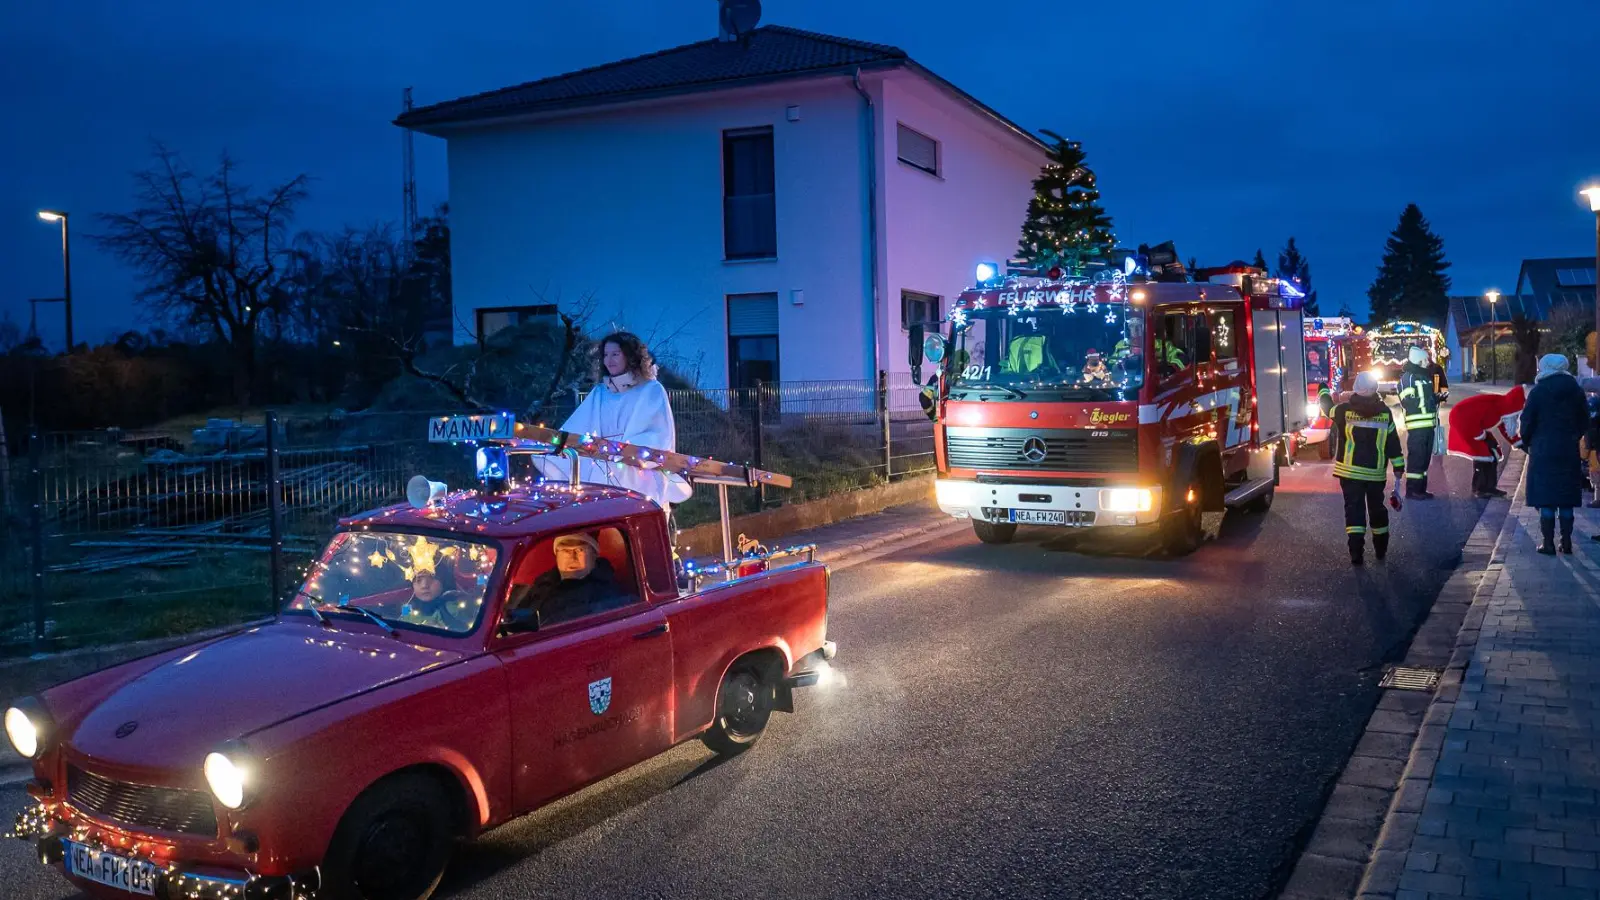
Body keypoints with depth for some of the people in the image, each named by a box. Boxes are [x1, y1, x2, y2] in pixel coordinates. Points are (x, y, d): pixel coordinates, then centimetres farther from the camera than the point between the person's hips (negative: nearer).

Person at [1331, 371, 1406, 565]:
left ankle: (1356, 553, -13)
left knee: (1354, 509, -1)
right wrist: (1398, 472, 4)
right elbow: (1393, 444, -1)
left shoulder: (1344, 410, -6)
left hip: (1350, 471, -2)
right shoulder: (1385, 412, -1)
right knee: (1377, 508, 19)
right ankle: (1381, 550, 30)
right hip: (1375, 472, 2)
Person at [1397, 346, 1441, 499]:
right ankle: (1412, 490, -6)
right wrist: (1429, 400, -20)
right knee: (1416, 457, -9)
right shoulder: (1407, 377, -8)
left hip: (1428, 424, 9)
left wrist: (1436, 398, 10)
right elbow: (1407, 402, -18)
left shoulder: (1425, 376, 20)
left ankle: (1421, 489, 17)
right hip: (1417, 425, -9)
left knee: (1425, 457, 11)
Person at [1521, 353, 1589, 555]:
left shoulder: (1538, 392, -7)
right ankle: (1566, 542, 11)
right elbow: (1584, 420, 12)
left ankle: (1548, 543, -4)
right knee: (1566, 498, 10)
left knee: (1546, 498, -2)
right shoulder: (1576, 391, 6)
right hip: (1569, 450, 4)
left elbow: (1527, 421, -7)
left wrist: (1526, 441, 7)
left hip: (1543, 450, -4)